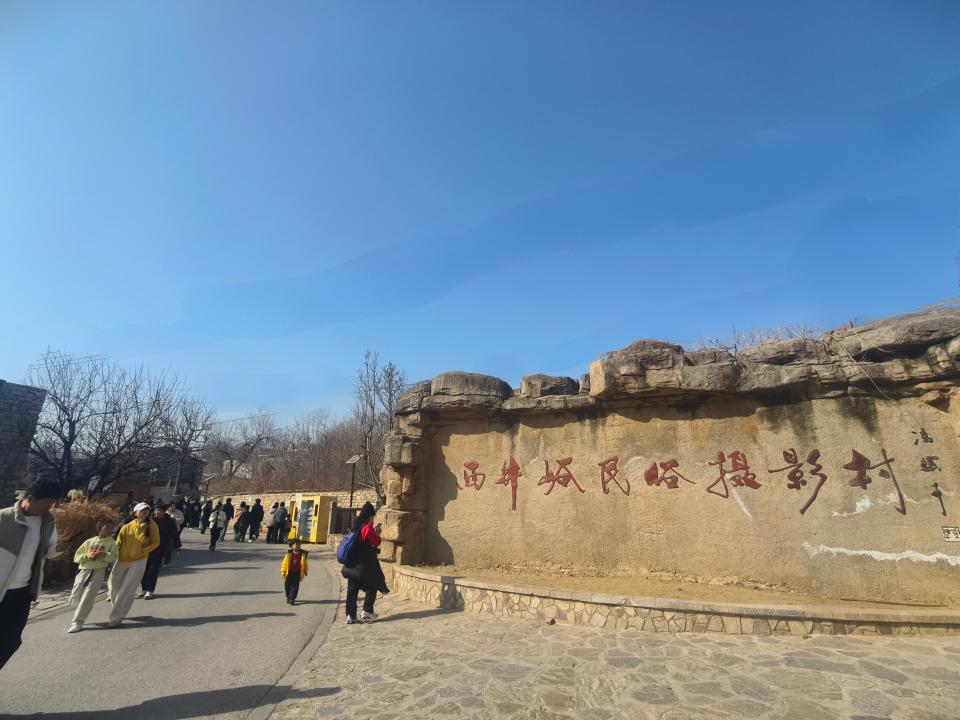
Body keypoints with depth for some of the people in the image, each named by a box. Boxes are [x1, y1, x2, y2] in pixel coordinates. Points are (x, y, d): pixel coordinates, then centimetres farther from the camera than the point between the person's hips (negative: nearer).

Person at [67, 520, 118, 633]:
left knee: (87, 596, -13)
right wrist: (87, 555, -8)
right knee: (75, 599, 2)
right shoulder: (89, 542, 11)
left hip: (99, 571, -3)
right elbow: (76, 557, 11)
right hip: (84, 570, 3)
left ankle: (77, 622, -2)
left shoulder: (111, 542, 5)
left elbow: (114, 557, -2)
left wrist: (104, 554, -18)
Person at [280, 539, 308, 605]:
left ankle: (292, 599, 5)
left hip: (297, 573, 0)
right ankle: (288, 597, 33)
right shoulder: (289, 553, -8)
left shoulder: (303, 554, -3)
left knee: (295, 586, -3)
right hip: (289, 573, 0)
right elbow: (284, 563, -3)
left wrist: (305, 571, 13)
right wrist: (283, 572, -5)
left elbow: (304, 563, 8)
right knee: (287, 586, 12)